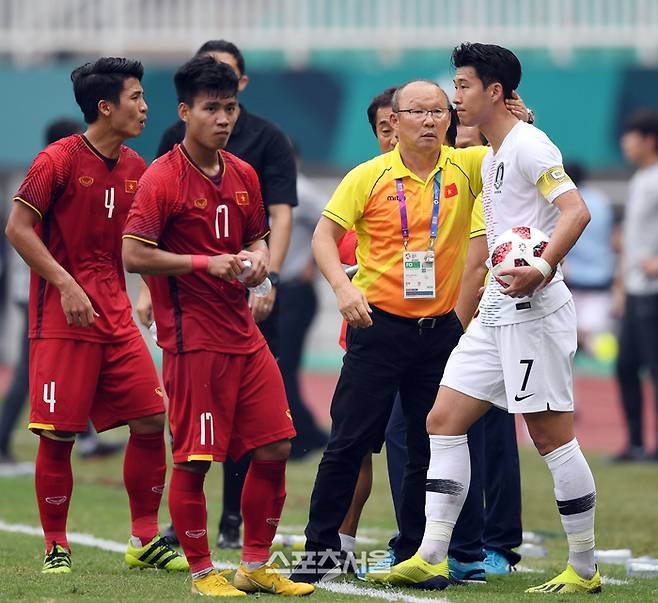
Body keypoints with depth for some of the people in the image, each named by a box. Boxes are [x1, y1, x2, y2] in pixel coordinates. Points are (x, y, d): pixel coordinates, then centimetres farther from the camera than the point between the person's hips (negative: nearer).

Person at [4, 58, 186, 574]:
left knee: (150, 420, -1)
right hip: (61, 317, -6)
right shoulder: (59, 160, -9)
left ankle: (146, 540, 9)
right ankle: (56, 547, 7)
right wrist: (66, 285, -17)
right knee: (58, 435, -6)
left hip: (116, 315, 6)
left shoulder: (134, 168, 10)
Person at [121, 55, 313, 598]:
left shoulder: (243, 176, 12)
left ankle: (256, 566, 17)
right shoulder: (163, 179, -10)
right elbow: (134, 255, -15)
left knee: (275, 447, 6)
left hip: (245, 334, 7)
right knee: (193, 460, -4)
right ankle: (202, 573, 9)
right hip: (193, 341, -7)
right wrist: (206, 263, -19)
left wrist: (257, 257, 1)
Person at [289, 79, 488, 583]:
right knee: (350, 441, -2)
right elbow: (325, 233, -1)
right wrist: (343, 286, -16)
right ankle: (322, 547, 6)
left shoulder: (465, 168, 2)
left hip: (440, 328, 2)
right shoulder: (369, 177, -2)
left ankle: (413, 554, 16)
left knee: (431, 447, 6)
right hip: (378, 324, -2)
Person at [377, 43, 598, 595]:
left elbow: (575, 210, -22)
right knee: (444, 421, 5)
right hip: (496, 313, 10)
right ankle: (432, 558, 5)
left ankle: (584, 570, 1)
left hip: (533, 311, -10)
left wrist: (542, 270, -33)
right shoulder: (492, 158, 18)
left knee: (552, 435, -6)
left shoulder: (528, 145, -10)